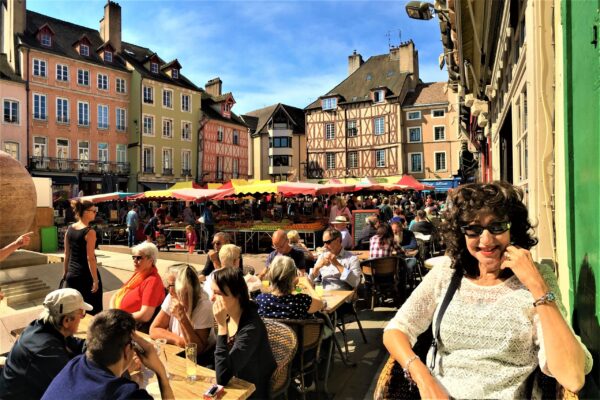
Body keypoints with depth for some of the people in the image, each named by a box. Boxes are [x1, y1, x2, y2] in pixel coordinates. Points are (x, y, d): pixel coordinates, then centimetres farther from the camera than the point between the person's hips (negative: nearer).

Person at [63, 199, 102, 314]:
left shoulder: (69, 229, 4)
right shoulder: (89, 232, -16)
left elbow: (67, 253, 11)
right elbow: (90, 258, -18)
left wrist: (65, 272, 20)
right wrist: (95, 280, -15)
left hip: (72, 274, 7)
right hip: (86, 275, -7)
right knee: (93, 311, 5)